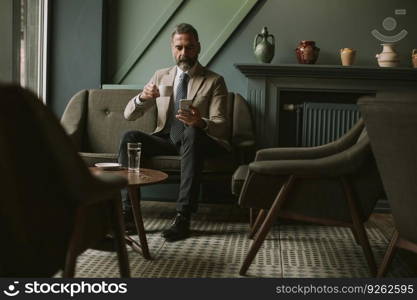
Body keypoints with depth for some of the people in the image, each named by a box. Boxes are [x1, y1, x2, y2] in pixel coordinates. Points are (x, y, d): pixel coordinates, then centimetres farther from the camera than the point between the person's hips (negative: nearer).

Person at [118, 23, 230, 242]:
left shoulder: (214, 82, 0)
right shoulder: (161, 77, 11)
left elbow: (221, 126, -11)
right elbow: (129, 115, 7)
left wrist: (200, 122, -35)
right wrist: (142, 97, -17)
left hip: (198, 140, -3)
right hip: (166, 140, 4)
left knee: (192, 133, -37)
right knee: (130, 138, -23)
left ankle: (183, 217, -40)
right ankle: (127, 211, -25)